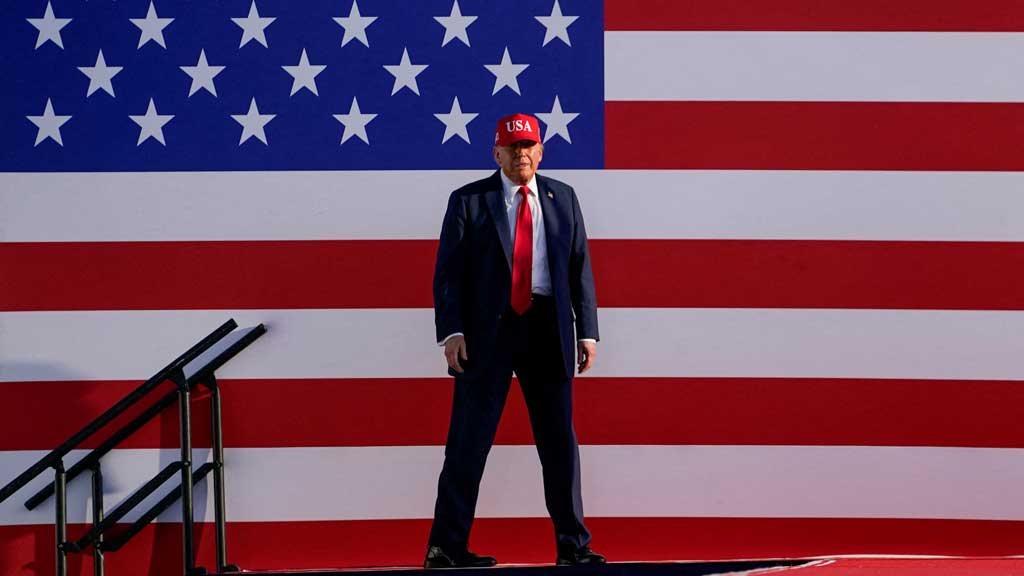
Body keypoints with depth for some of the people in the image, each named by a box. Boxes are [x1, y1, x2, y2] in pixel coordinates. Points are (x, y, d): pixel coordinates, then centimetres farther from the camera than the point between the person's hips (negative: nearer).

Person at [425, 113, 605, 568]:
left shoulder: (562, 198, 12)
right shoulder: (468, 201, 3)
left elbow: (580, 267, 11)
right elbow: (448, 272, -1)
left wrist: (587, 330, 4)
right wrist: (451, 332, -12)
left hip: (548, 329, 3)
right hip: (488, 330, -3)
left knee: (560, 440, 6)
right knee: (469, 440, -2)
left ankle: (572, 545, 14)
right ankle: (446, 546, 2)